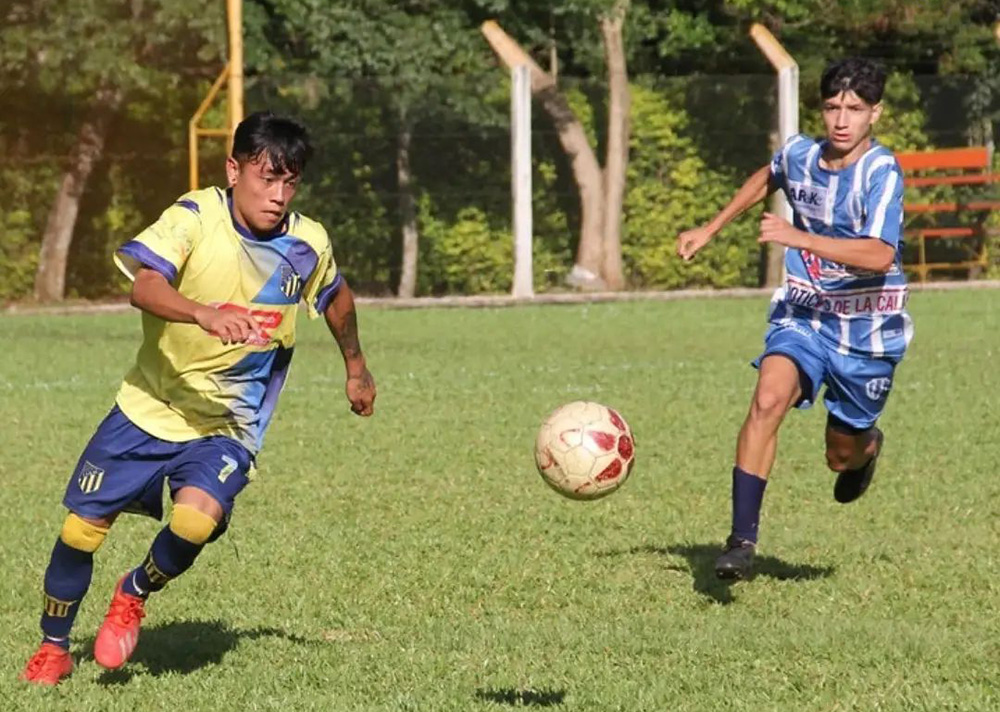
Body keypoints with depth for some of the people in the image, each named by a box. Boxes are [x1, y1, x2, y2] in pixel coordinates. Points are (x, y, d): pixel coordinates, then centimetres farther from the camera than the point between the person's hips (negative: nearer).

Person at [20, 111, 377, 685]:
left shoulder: (308, 245, -7)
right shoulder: (195, 218, -17)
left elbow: (337, 297, 17)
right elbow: (144, 286, -34)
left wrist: (356, 368, 29)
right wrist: (206, 314, -52)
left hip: (228, 425, 1)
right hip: (150, 407, -1)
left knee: (196, 520, -27)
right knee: (81, 529, 1)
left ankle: (135, 595, 7)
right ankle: (54, 648, 28)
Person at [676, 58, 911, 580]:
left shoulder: (881, 171, -19)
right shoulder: (798, 154, -2)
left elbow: (880, 257, -33)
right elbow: (766, 179, 24)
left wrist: (800, 238, -37)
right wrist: (709, 230, 25)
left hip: (868, 331, -3)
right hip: (803, 315, 3)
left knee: (842, 457, 10)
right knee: (768, 398, -26)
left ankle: (867, 445, 50)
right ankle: (742, 540, -26)